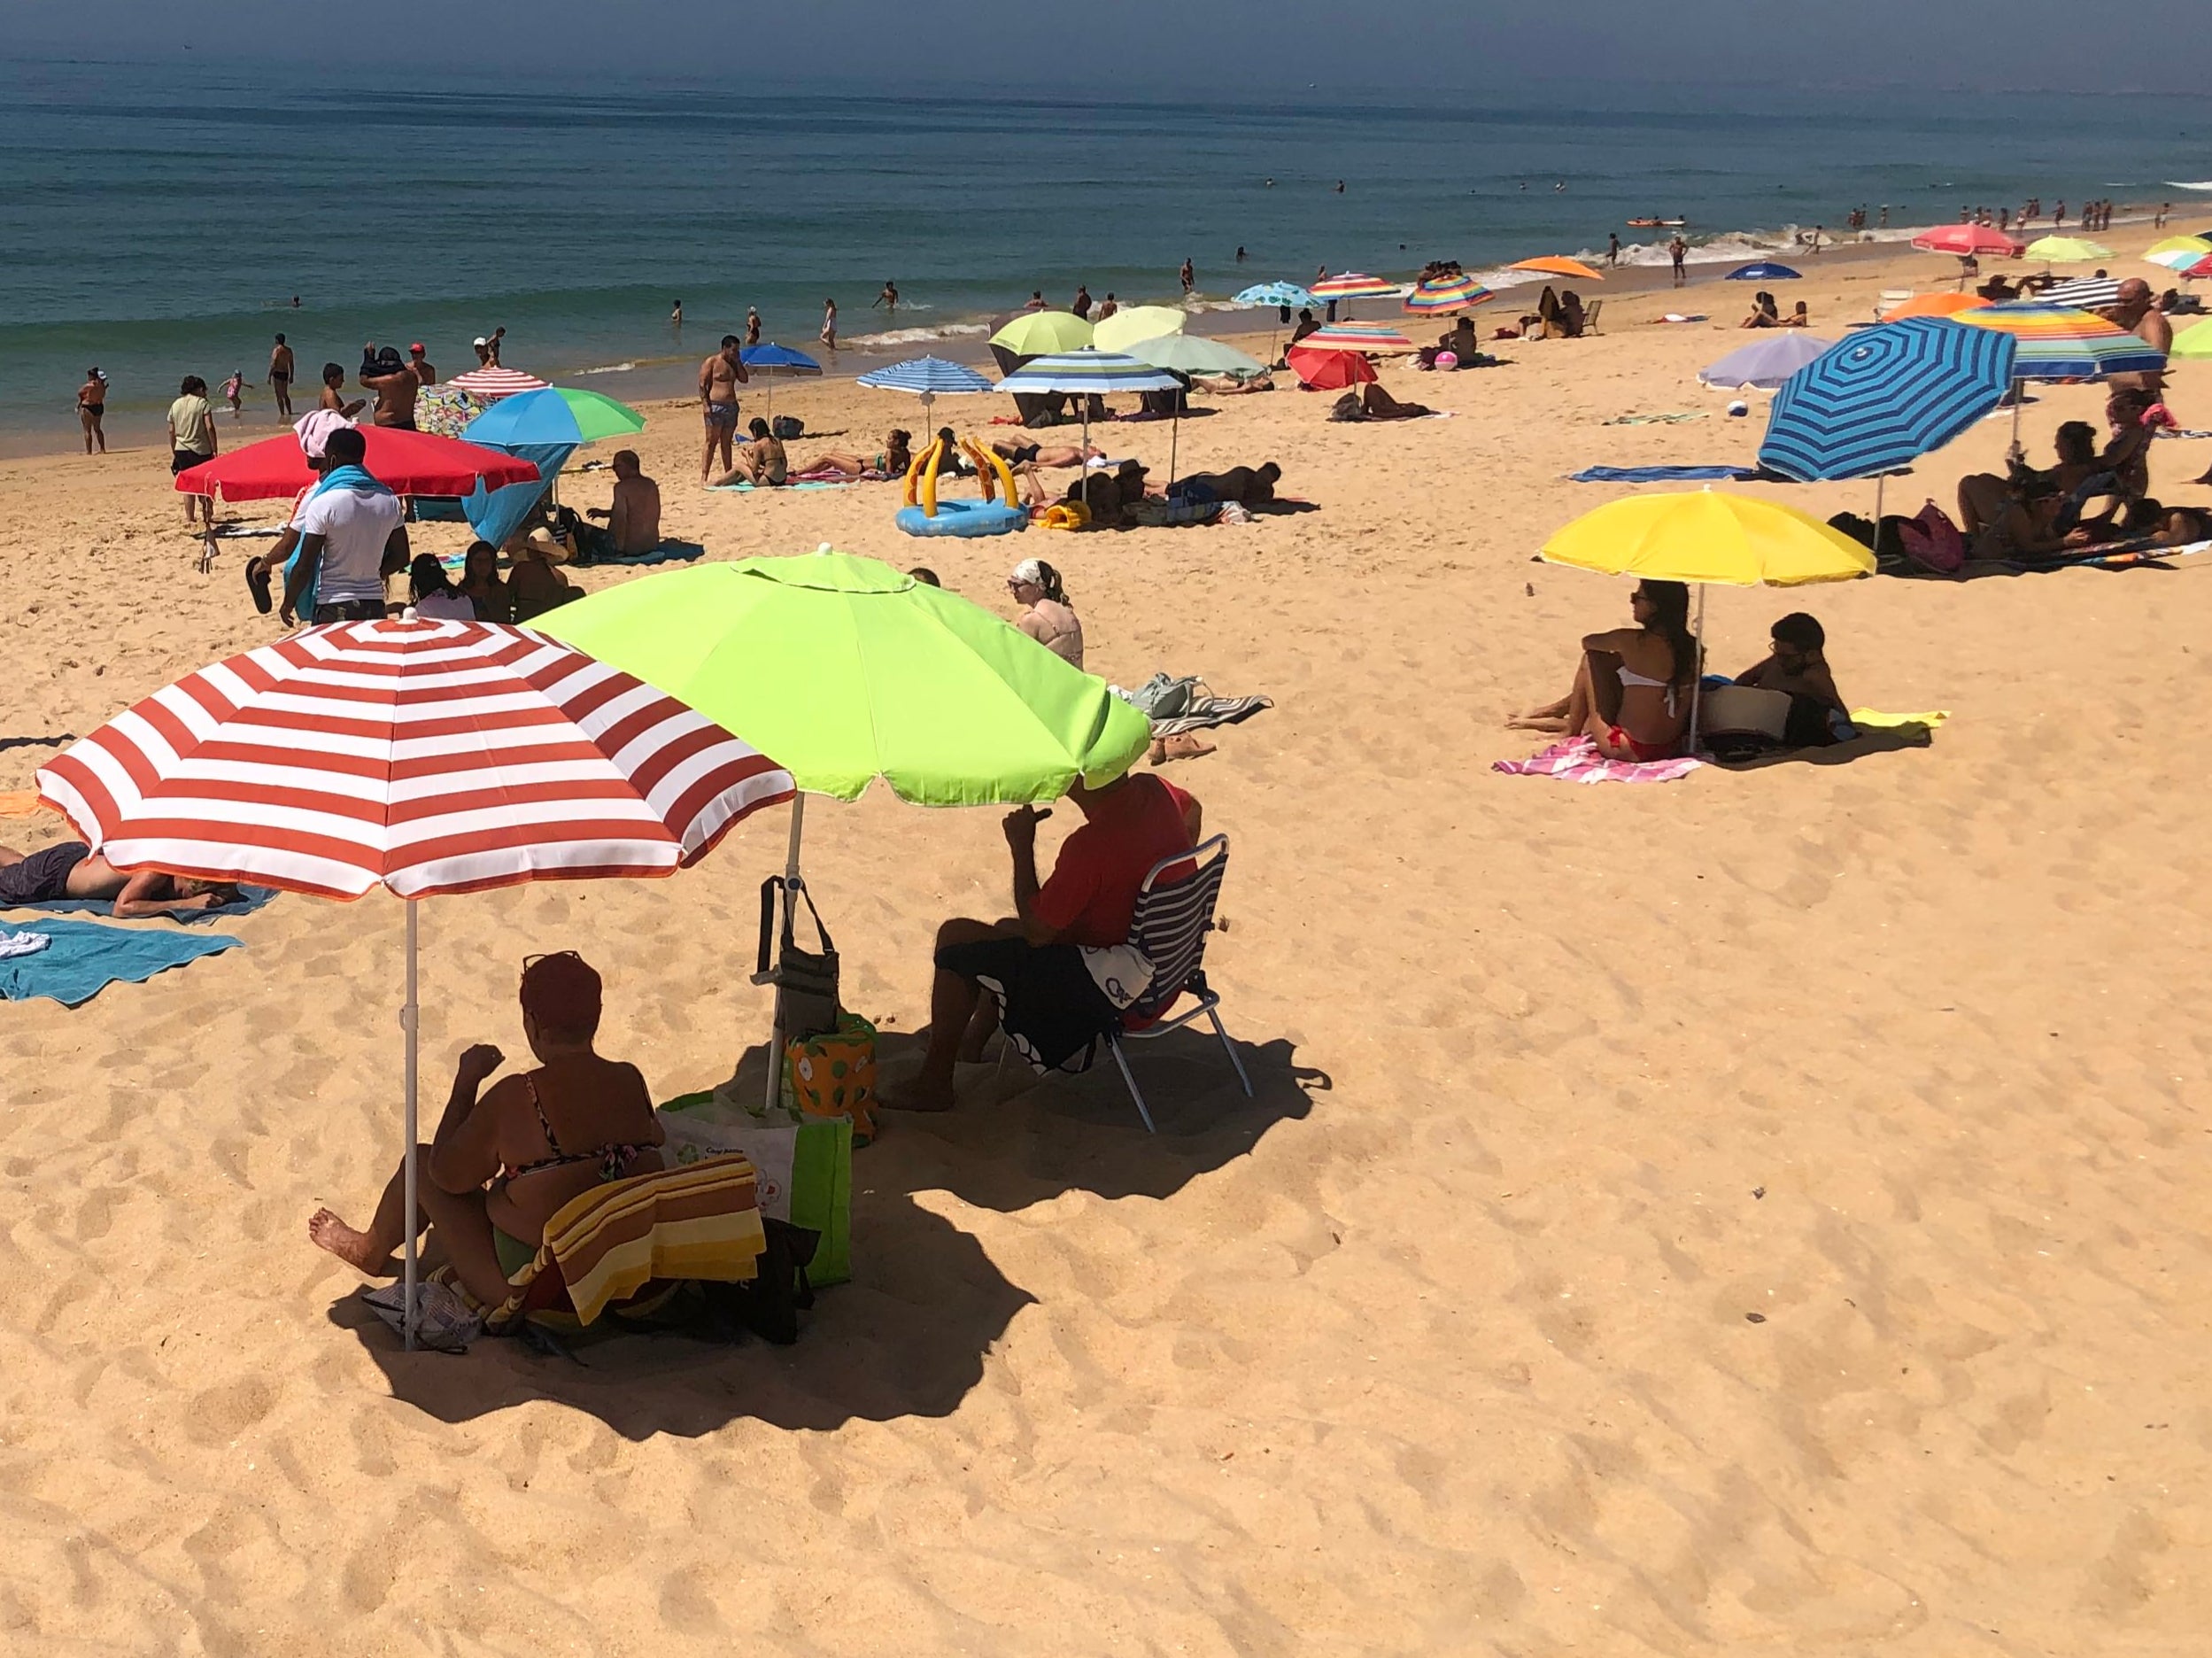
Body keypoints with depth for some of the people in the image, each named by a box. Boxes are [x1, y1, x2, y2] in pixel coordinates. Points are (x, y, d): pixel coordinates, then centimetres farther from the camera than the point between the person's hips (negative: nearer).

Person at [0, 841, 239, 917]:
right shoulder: (158, 869, -41)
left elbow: (230, 892, -10)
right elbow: (122, 909, -50)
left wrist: (219, 897, -34)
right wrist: (186, 904, -51)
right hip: (54, 870, -7)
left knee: (19, 863, 34)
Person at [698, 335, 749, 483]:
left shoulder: (734, 363, 15)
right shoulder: (711, 362, -5)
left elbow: (744, 379, 7)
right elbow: (702, 385, -9)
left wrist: (738, 362, 1)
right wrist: (705, 404, -18)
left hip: (731, 406, 6)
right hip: (715, 406, -6)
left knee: (726, 442, 11)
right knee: (711, 442, -8)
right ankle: (704, 476, -9)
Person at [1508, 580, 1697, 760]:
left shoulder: (1631, 642, -17)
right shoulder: (1691, 646, -2)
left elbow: (1587, 642, 4)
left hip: (1629, 749, -7)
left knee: (1592, 658, 7)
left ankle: (1574, 726, 26)